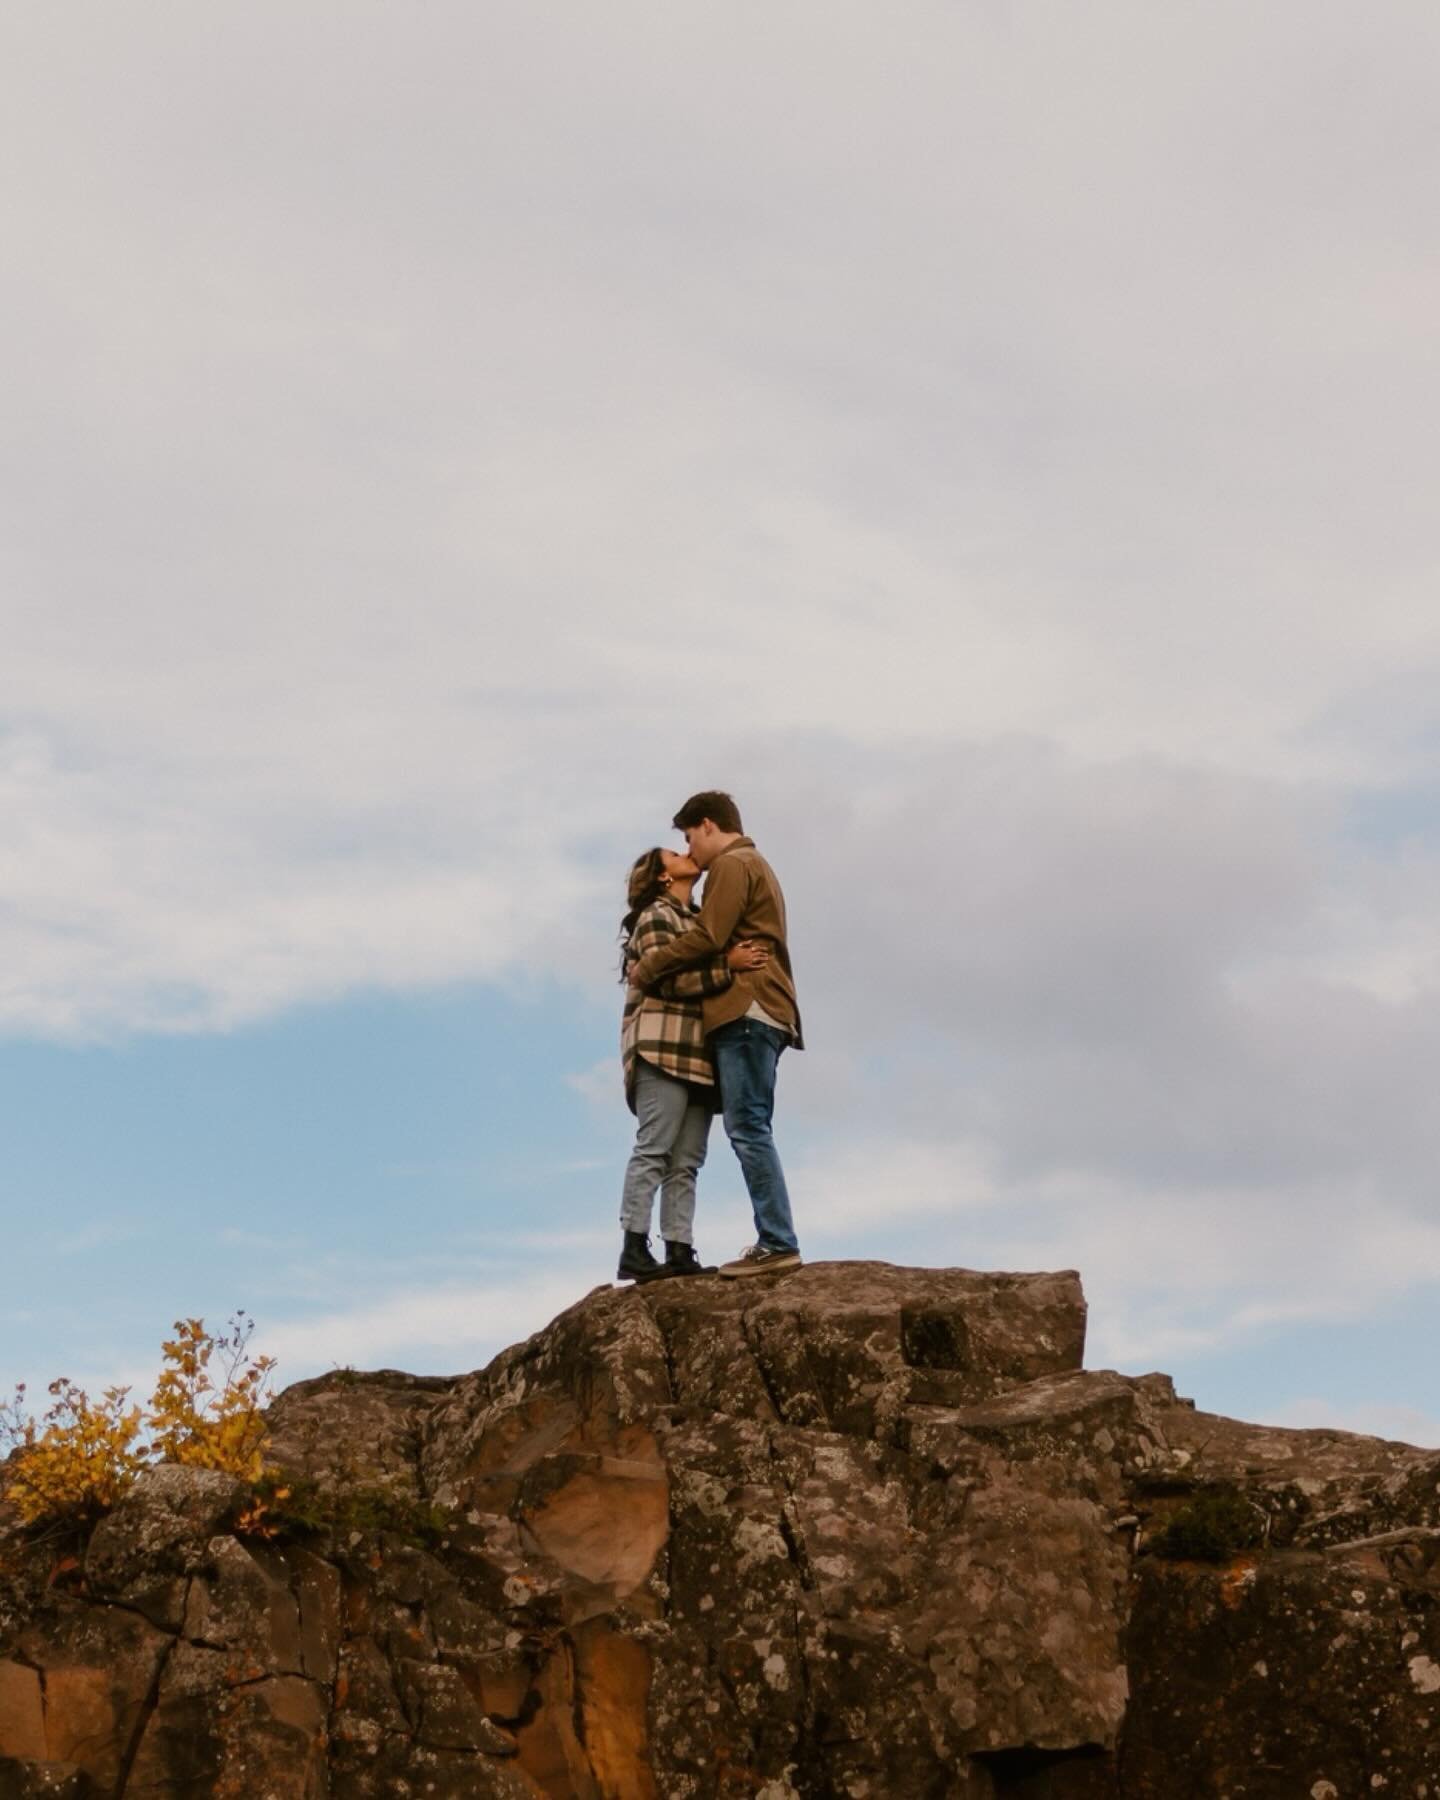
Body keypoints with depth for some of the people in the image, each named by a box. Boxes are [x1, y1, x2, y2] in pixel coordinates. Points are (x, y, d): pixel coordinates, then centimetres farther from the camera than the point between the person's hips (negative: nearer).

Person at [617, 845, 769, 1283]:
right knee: (654, 1149, -14)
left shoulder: (696, 920, 28)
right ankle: (634, 1249, -17)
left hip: (696, 1053, 8)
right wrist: (727, 965, -17)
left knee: (685, 1162, 0)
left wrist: (743, 961, 2)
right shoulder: (656, 915, 1)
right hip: (664, 1047, -8)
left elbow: (704, 978, 19)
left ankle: (679, 1252, -4)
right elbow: (668, 978, -12)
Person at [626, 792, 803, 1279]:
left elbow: (707, 937, -13)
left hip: (744, 1008, -10)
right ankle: (774, 1242, 1)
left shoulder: (732, 864, -2)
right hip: (757, 1012, 10)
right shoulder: (755, 867, 29)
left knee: (747, 1129, -14)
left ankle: (778, 1243, -18)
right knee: (751, 1130, 6)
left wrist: (649, 967, -2)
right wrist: (663, 961, 16)